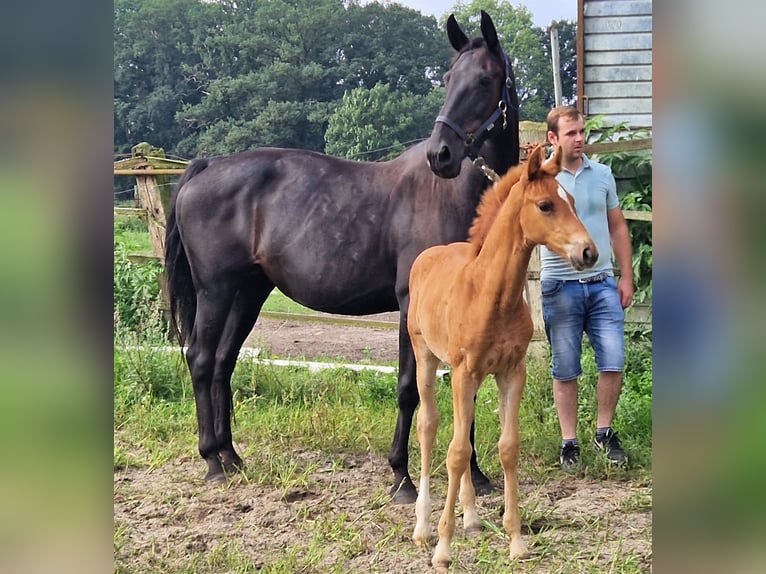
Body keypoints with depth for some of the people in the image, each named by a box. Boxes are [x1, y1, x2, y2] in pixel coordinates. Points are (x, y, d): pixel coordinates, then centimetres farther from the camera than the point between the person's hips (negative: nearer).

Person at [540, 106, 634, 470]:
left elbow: (617, 227, 14)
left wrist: (626, 277, 10)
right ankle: (569, 442, 15)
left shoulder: (602, 174, 8)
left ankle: (604, 431, 18)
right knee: (565, 371, 4)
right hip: (561, 286, -3)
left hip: (603, 283, 3)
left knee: (613, 363, -1)